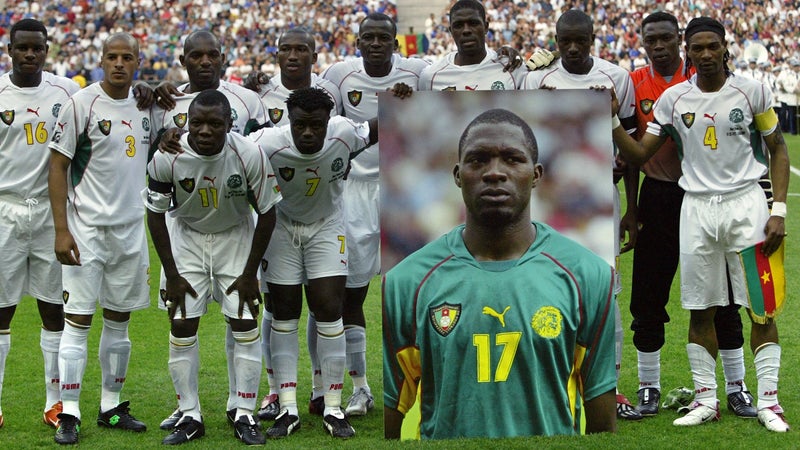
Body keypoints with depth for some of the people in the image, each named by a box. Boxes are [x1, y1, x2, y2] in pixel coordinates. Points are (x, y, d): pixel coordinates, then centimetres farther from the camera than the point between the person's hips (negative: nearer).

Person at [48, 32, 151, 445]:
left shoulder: (145, 104, 8)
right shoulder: (81, 104, -9)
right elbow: (57, 167, -9)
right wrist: (61, 231, -14)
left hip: (132, 228, 6)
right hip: (87, 228, -5)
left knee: (119, 320, 11)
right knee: (78, 320, -6)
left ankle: (111, 407, 21)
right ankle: (69, 414, -1)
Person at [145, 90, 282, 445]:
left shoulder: (249, 155, -26)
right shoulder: (167, 158, -24)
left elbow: (267, 213, -13)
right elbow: (156, 215, -9)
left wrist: (250, 273, -10)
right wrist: (172, 274, -8)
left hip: (236, 236, -1)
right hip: (187, 237, 1)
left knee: (245, 323, -6)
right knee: (182, 326, -4)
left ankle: (245, 416, 4)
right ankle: (189, 416, 6)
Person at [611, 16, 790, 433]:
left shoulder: (751, 91, -1)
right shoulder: (674, 99, 4)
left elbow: (777, 149, 5)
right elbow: (640, 155, 7)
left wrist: (778, 210, -3)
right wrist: (611, 121, -9)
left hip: (746, 203, -2)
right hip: (697, 208, 2)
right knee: (701, 309, 5)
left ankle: (768, 401, 7)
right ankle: (706, 399, 16)